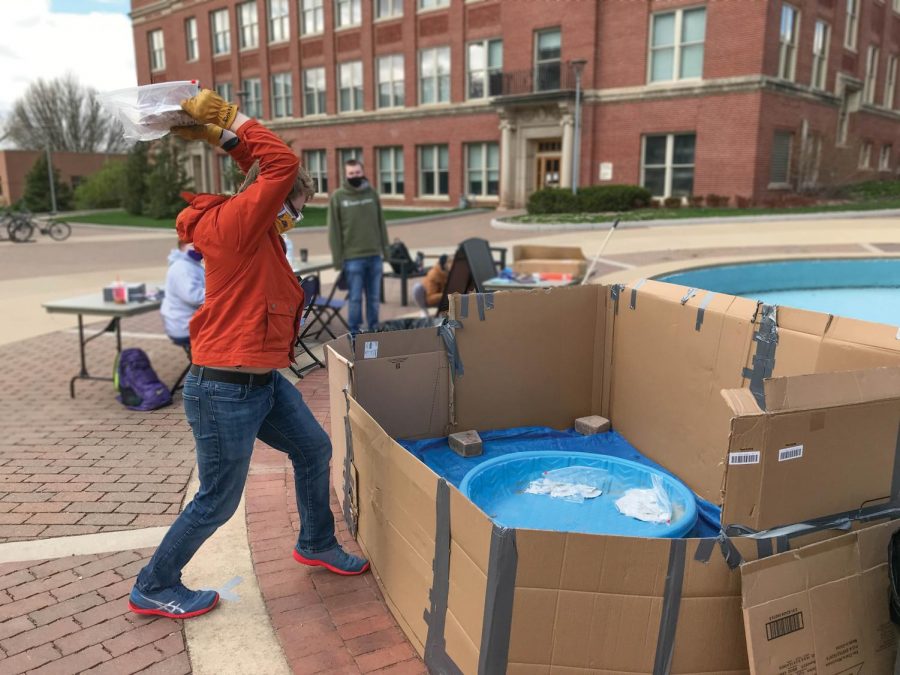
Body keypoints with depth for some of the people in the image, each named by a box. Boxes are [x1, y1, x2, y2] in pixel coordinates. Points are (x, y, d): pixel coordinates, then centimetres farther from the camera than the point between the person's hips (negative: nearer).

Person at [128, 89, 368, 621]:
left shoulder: (258, 232, 9)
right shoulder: (235, 223, -18)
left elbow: (265, 170, 22)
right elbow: (282, 164, -22)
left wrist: (225, 133, 11)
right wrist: (230, 122, -11)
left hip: (264, 382, 10)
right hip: (225, 391, -10)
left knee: (314, 450, 20)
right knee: (217, 503, 7)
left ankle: (317, 544, 42)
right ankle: (153, 588, 30)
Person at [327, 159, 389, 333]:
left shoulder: (372, 193, 7)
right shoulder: (338, 197, -2)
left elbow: (381, 223, 11)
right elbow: (334, 230, -3)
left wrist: (384, 249, 6)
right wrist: (338, 258, -7)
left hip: (375, 255, 3)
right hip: (352, 257, -3)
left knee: (374, 297, 9)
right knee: (355, 298, 0)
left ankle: (373, 331, 21)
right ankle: (355, 333, 10)